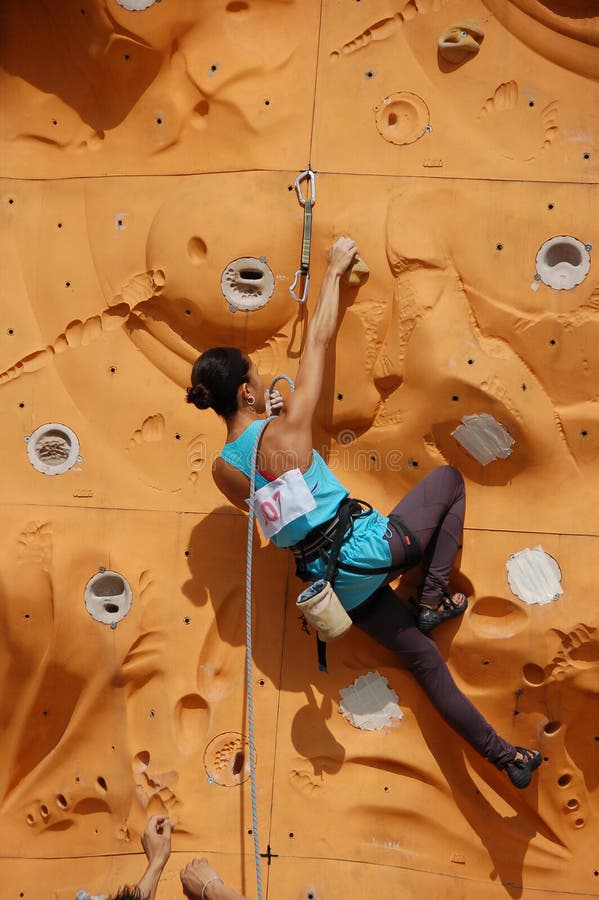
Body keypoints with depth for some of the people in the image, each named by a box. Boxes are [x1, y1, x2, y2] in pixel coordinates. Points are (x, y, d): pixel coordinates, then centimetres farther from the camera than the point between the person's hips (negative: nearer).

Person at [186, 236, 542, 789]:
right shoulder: (287, 428, -15)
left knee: (426, 662, 18)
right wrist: (334, 271, 6)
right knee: (449, 478, 17)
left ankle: (506, 756, 25)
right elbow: (319, 340, -6)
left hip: (337, 583, 6)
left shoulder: (222, 470, -1)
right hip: (372, 548, -6)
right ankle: (431, 601, 13)